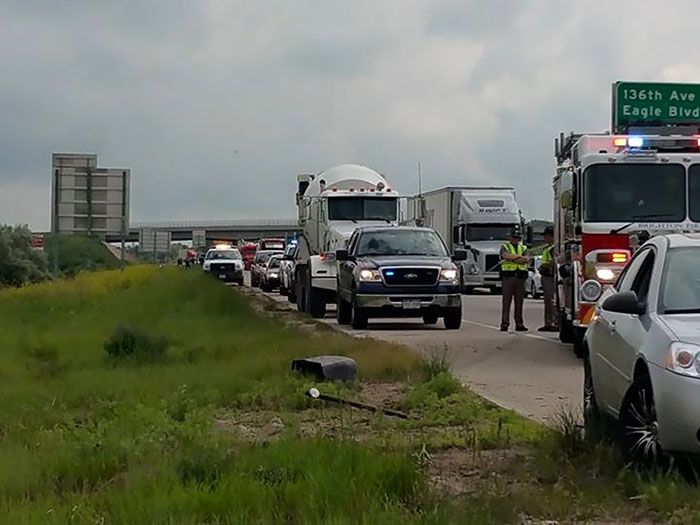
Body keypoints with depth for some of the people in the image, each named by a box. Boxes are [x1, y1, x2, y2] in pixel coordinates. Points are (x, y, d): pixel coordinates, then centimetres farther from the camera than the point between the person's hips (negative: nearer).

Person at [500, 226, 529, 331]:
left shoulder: (523, 248, 17)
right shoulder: (505, 247, 7)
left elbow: (527, 259, -1)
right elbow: (506, 255, -15)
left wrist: (513, 258, -11)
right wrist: (520, 257, -10)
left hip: (520, 277, 4)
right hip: (508, 276, -4)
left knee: (519, 301, 5)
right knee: (506, 301, -5)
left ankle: (519, 324, 9)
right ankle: (504, 324, -5)